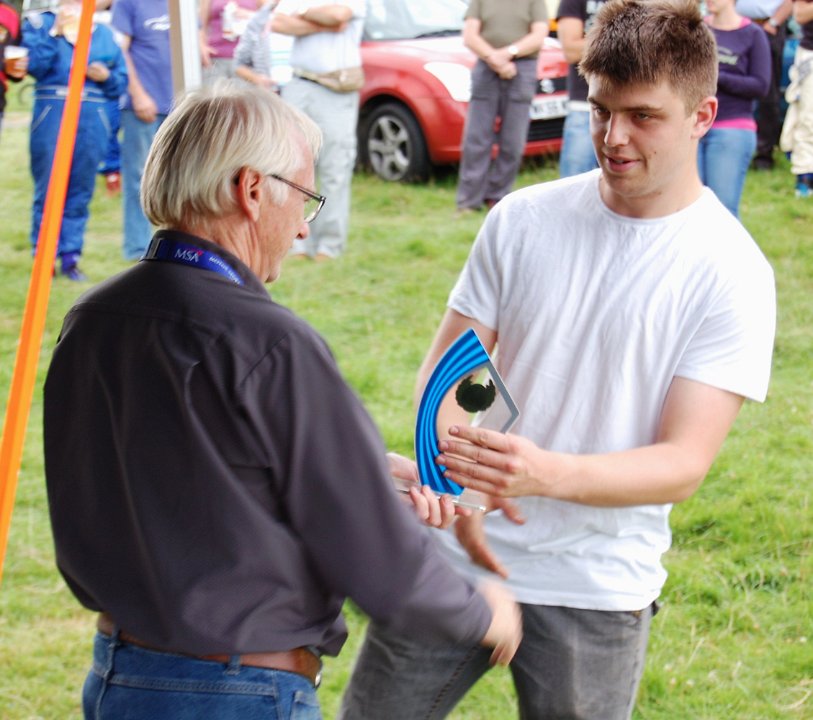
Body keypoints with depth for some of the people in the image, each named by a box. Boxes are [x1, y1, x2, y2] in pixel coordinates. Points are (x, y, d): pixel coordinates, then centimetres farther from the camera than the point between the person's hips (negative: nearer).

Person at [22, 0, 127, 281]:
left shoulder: (104, 34, 15)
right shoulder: (40, 24, 7)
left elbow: (121, 80, 14)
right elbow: (34, 65, -8)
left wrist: (106, 76, -6)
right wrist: (55, 33, -11)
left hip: (92, 120, 3)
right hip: (51, 116, -3)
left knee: (80, 192, 4)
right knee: (48, 191, -2)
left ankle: (70, 257, 10)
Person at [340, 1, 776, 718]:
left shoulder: (731, 274, -9)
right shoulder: (524, 220, 1)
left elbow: (684, 464, -14)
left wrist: (548, 475, -32)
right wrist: (460, 480, -16)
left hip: (594, 594, -3)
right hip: (458, 552, 3)